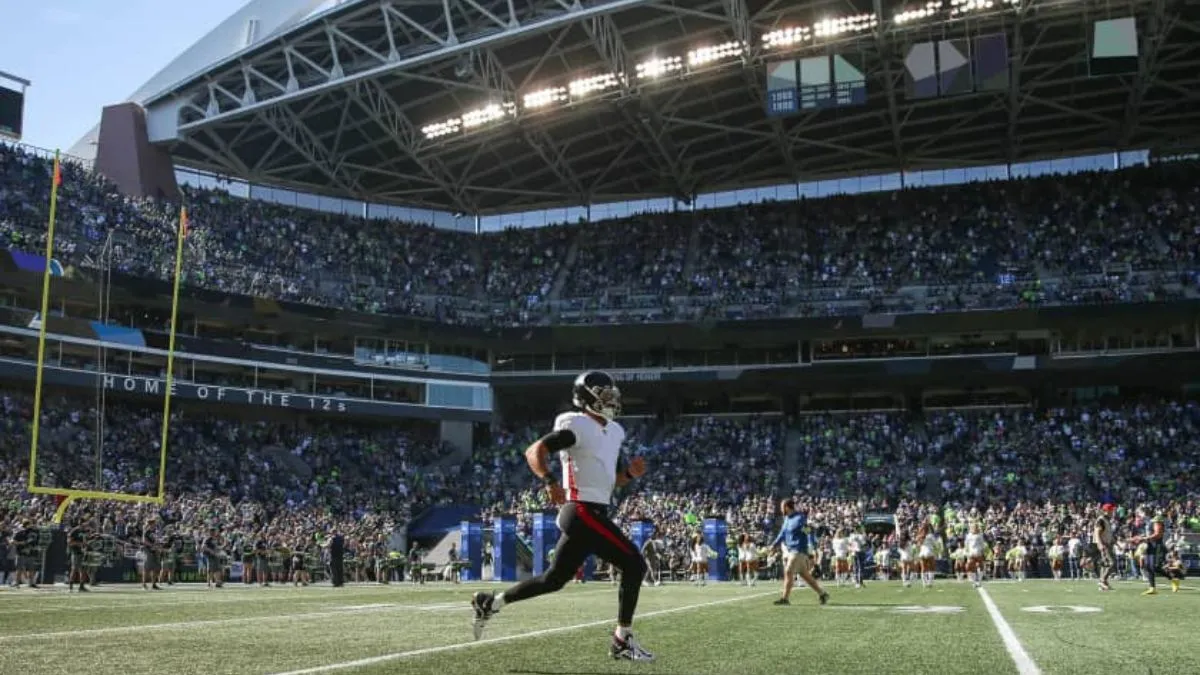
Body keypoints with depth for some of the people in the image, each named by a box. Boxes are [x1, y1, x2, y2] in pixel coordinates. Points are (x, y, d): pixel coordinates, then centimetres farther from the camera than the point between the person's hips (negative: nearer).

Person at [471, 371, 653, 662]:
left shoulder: (614, 431, 17)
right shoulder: (577, 426, -10)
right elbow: (534, 452, -15)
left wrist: (629, 473, 5)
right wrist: (550, 482, -30)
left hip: (592, 514, 9)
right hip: (584, 512, -9)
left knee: (553, 579, 14)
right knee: (634, 565, -9)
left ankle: (491, 603, 24)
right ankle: (623, 640, -2)